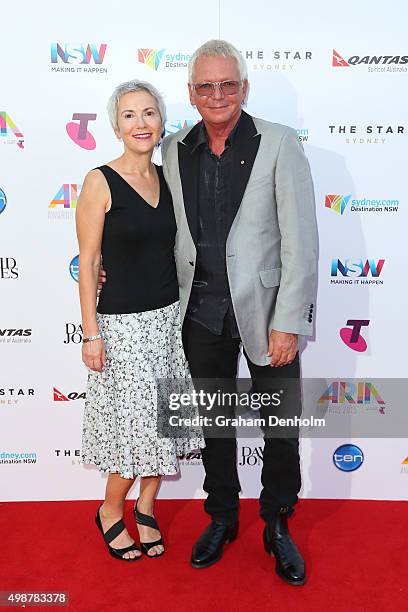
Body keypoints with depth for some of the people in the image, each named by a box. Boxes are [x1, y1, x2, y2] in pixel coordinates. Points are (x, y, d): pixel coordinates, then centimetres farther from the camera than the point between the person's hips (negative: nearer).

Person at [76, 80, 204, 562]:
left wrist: (186, 313, 10)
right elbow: (88, 263, -10)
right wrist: (91, 334, -12)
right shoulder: (101, 181, -10)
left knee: (163, 422, 12)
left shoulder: (167, 178, 6)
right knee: (137, 426, 2)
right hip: (124, 323, -5)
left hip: (170, 317, 6)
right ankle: (110, 512, 29)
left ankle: (146, 508, 34)